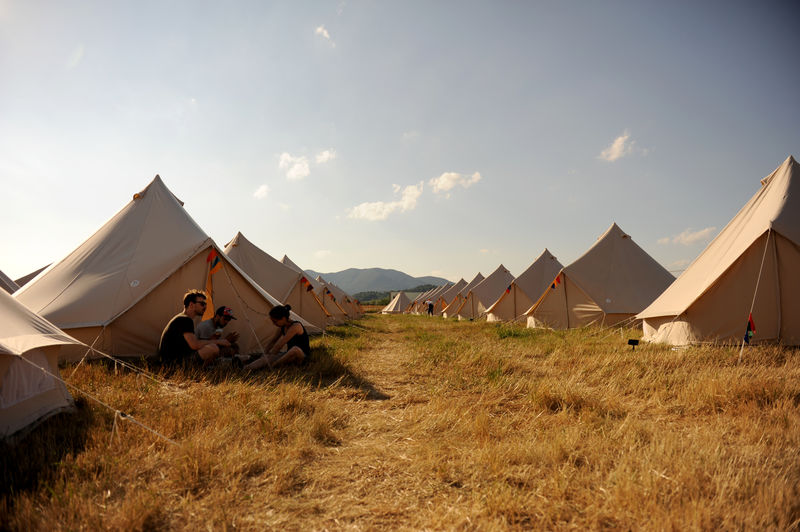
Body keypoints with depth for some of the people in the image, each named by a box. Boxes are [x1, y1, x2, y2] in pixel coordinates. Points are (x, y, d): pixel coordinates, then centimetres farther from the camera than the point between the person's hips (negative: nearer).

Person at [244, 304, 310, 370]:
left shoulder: (296, 326, -24)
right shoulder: (282, 327, 3)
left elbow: (280, 344, -25)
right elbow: (272, 341, 15)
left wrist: (270, 355, -18)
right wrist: (266, 354, 13)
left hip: (303, 356, -8)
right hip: (290, 355, 8)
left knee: (295, 349, -44)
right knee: (265, 359, -16)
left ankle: (270, 366, -35)